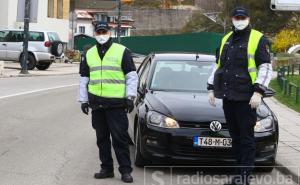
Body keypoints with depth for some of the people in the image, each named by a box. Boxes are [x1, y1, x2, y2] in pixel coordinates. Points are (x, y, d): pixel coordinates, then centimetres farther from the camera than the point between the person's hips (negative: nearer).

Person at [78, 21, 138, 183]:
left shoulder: (122, 51, 0)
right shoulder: (89, 54, 14)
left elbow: (132, 76, -1)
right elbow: (84, 79, 20)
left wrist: (130, 97, -8)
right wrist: (83, 100, 14)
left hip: (116, 103, -5)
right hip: (97, 103, 5)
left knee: (120, 138, -4)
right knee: (102, 138, 9)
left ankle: (126, 170, 2)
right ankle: (106, 168, 18)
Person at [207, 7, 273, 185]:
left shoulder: (258, 39, -3)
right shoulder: (226, 40, 17)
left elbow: (266, 68, -7)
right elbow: (218, 66, 25)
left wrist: (258, 91, -16)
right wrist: (211, 88, 20)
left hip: (246, 98, -6)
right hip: (228, 97, 7)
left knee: (247, 138, -4)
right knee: (235, 137, 11)